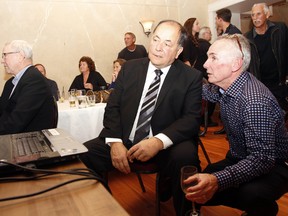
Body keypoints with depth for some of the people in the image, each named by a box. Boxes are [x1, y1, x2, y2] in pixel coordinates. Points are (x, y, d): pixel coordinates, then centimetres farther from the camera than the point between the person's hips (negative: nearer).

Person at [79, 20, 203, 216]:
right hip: (124, 141, 3)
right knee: (82, 155, -18)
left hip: (167, 146, -2)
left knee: (185, 157, -33)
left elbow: (192, 119, -8)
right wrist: (115, 142, -12)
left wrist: (159, 141, -25)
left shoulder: (192, 77, 0)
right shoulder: (130, 68, 9)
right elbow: (113, 108, 5)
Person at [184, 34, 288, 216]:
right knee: (198, 189, -3)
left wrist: (217, 180, -46)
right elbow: (204, 91, 19)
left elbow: (262, 158, -33)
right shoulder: (222, 86, -5)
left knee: (250, 193, -37)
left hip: (272, 165, -7)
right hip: (240, 159, 8)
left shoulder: (255, 100, -30)